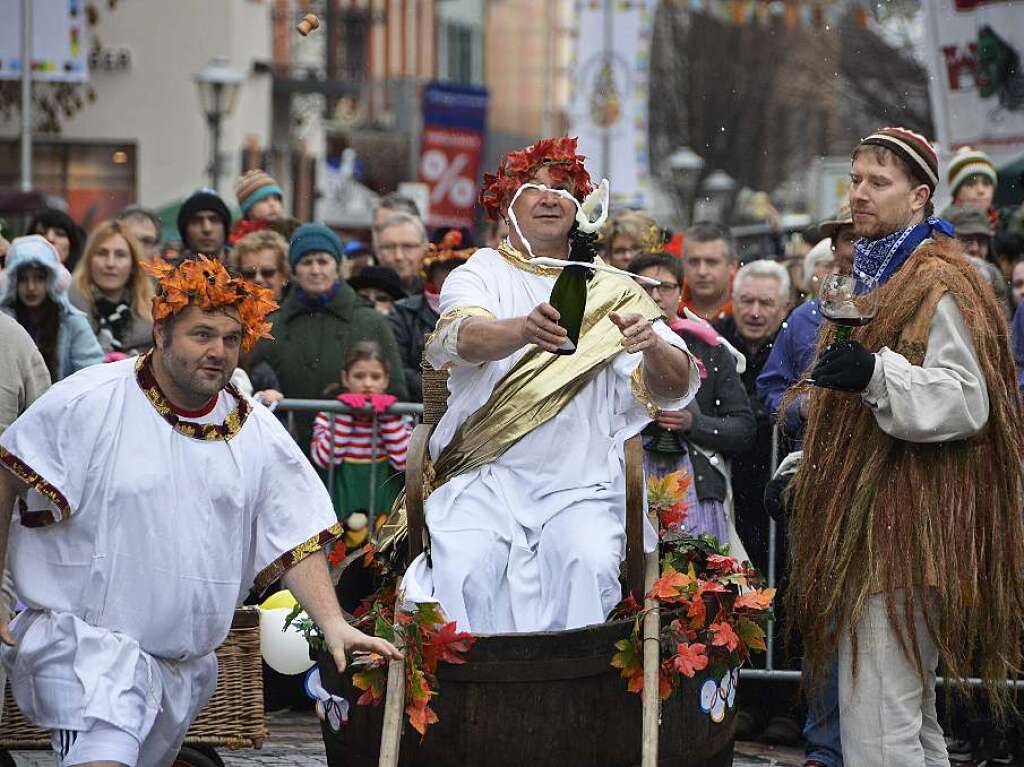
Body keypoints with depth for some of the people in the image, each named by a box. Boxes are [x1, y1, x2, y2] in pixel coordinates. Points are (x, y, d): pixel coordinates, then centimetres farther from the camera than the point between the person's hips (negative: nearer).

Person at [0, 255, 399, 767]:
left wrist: (332, 624, -8)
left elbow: (297, 541, 7)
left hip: (185, 664, 6)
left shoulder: (258, 436, 7)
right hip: (83, 635, -6)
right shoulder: (86, 404, -8)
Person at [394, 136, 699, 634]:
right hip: (485, 477, -1)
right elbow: (465, 338, -14)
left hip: (579, 485, 1)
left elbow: (673, 388, 1)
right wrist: (526, 330, -37)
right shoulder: (481, 273, 10)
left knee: (587, 565, -28)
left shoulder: (614, 292, 13)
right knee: (466, 572, -27)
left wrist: (654, 347, -24)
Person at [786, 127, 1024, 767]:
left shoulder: (938, 283, -11)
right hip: (865, 521, 10)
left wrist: (877, 373, -32)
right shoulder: (873, 276, 20)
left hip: (906, 519, -10)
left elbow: (965, 400, -21)